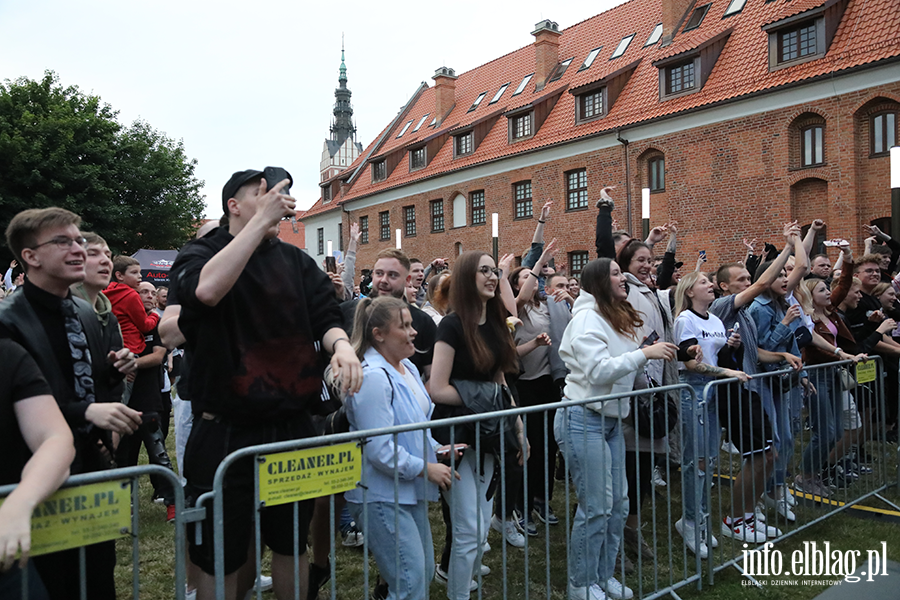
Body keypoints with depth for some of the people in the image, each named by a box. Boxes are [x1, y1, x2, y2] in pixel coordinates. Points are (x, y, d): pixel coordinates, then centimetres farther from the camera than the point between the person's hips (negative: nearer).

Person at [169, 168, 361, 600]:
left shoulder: (296, 261, 8)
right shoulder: (200, 254, -2)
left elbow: (325, 317, 3)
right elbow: (207, 289, -26)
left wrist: (341, 344, -21)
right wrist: (262, 220, -23)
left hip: (292, 430, 4)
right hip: (225, 433, -3)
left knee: (291, 544, 18)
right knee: (220, 557, 10)